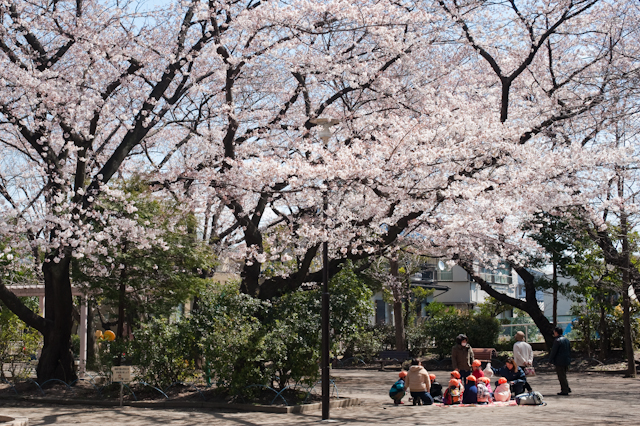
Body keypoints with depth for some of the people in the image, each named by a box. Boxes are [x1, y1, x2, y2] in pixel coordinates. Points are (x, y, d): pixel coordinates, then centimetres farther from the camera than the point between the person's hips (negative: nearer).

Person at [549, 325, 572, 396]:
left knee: (561, 377, -1)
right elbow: (569, 351, 18)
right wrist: (569, 360, 23)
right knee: (563, 376, 19)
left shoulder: (557, 340, -16)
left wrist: (550, 360, -5)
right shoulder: (567, 340, 12)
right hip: (566, 361, 9)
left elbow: (553, 352, -15)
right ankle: (567, 389, 20)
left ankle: (565, 391, 0)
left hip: (559, 362, -9)